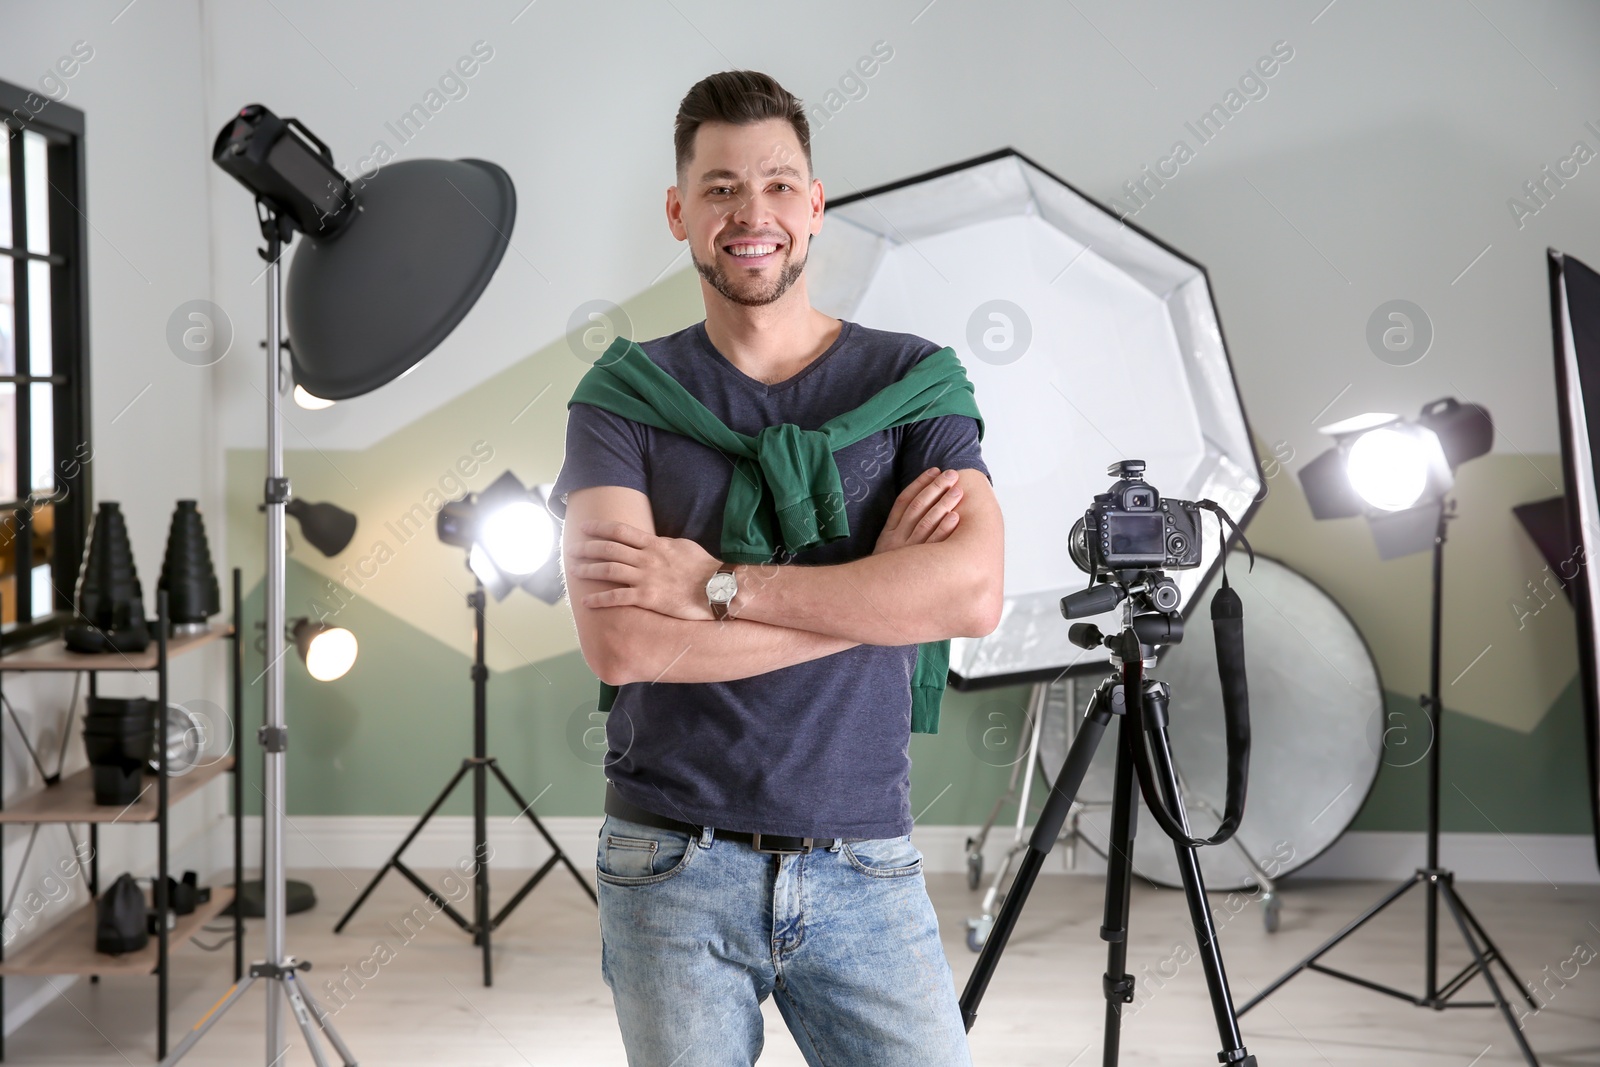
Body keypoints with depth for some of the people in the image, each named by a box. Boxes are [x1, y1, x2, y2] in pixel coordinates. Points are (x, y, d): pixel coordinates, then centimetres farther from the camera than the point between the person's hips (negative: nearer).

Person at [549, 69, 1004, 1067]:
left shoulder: (912, 378, 3)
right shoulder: (625, 394, 0)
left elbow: (972, 592, -14)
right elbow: (619, 641, -15)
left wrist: (715, 584, -16)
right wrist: (874, 588, -14)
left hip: (864, 869, 1)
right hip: (674, 871, 0)